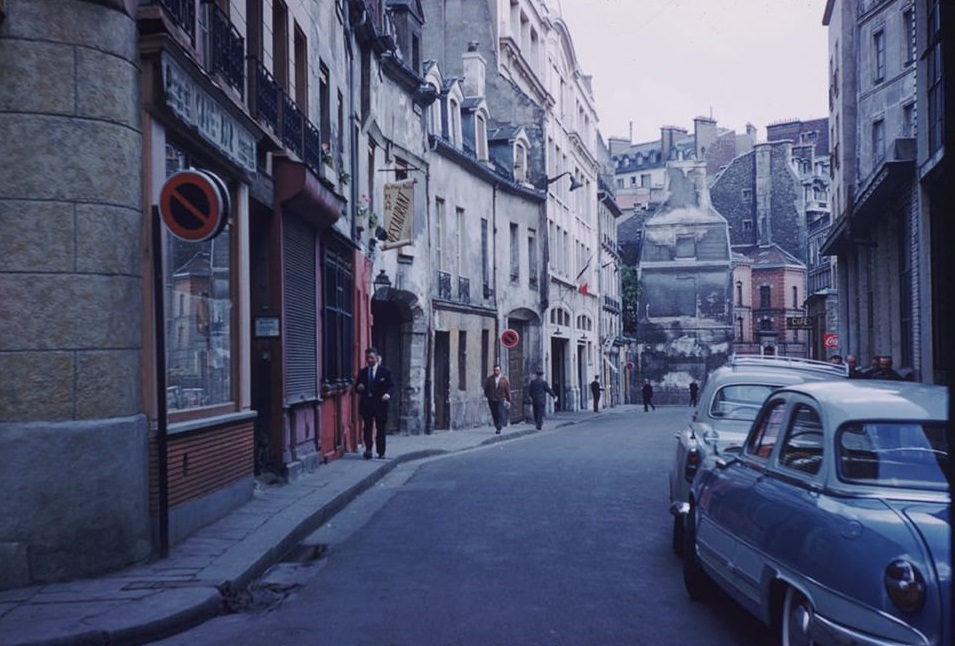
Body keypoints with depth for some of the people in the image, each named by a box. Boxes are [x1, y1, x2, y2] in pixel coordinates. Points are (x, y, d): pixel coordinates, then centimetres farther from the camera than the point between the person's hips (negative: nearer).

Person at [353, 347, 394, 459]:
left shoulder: (385, 371, 2)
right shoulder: (362, 372, 10)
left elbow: (391, 386, -2)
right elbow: (357, 387, 13)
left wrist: (388, 394, -23)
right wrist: (358, 388, -11)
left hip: (380, 404, -2)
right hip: (366, 404, 2)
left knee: (380, 429, 6)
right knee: (367, 428, -1)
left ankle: (381, 452, 15)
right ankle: (368, 450, 5)